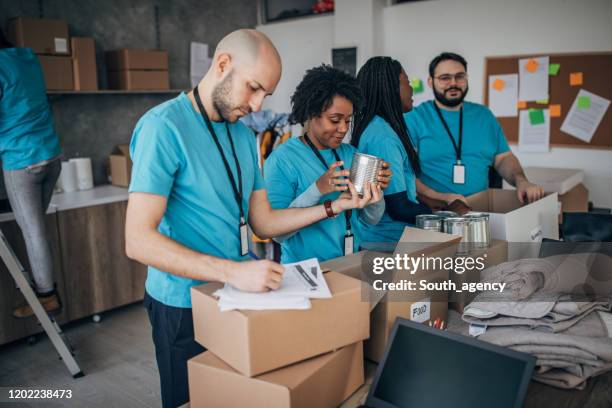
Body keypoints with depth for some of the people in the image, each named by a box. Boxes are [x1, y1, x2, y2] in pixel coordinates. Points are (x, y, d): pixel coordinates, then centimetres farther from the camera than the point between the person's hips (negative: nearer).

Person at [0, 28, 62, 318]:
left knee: (32, 230, 1)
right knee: (34, 225, 17)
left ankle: (47, 295, 8)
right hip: (51, 155, 7)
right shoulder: (29, 58, 8)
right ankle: (39, 282, 25)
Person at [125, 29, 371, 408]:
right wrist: (233, 271, -32)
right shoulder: (164, 126, -19)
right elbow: (139, 240, -25)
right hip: (186, 305, -7)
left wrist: (333, 206, -2)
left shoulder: (244, 134, 6)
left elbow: (263, 222, 7)